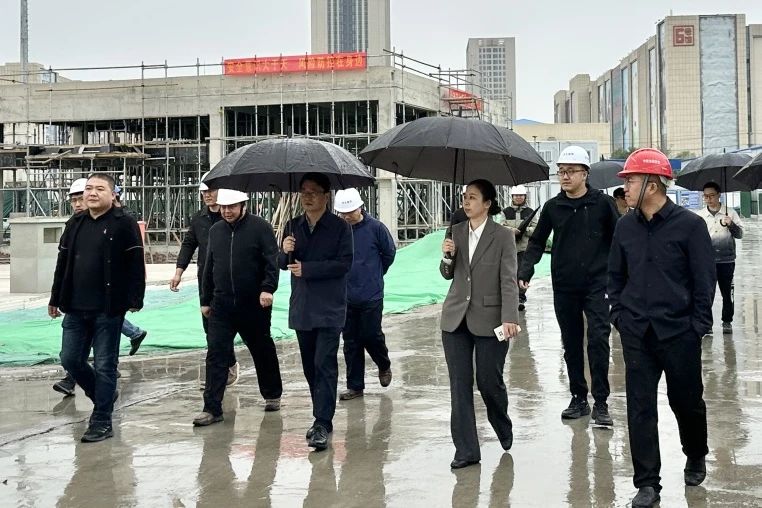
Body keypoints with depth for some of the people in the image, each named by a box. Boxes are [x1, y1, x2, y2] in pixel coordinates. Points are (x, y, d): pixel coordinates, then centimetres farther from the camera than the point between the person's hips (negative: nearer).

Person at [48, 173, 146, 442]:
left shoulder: (124, 224, -6)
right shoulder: (75, 224, 11)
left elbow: (136, 265, -9)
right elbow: (63, 264, 15)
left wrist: (135, 299, -15)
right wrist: (55, 299, 15)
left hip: (108, 309, -6)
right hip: (75, 308, 6)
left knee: (104, 365, 1)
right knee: (70, 359, 9)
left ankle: (101, 421, 10)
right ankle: (104, 394, 33)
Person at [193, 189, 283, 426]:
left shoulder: (260, 227, -6)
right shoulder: (215, 231, 9)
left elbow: (272, 261, -11)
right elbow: (209, 267, 16)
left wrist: (268, 288, -24)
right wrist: (206, 299, 16)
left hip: (254, 305, -3)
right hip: (222, 306, 3)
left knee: (263, 351, 13)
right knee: (216, 355, -5)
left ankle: (272, 395, 33)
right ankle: (212, 408, -4)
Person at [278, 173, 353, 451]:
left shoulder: (340, 227, -5)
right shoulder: (293, 226, 11)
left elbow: (344, 263, -13)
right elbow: (282, 264, 10)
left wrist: (306, 268, -16)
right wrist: (286, 251, -13)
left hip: (329, 308, -5)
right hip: (301, 308, 6)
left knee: (324, 365, -11)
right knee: (310, 366, 11)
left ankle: (322, 425, -12)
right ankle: (322, 418, 23)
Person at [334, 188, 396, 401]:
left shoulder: (375, 227, -7)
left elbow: (389, 253, 7)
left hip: (371, 296, -3)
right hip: (345, 296, 3)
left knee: (371, 335, 0)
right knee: (350, 341, 8)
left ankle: (384, 366, 31)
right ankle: (355, 385, 17)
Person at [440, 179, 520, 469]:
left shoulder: (503, 237, -6)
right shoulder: (456, 232, 8)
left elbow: (509, 281, -9)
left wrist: (509, 318, -19)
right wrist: (448, 257, -8)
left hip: (488, 320, -4)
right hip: (456, 318, 4)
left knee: (489, 381, 2)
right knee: (459, 385, 3)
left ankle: (504, 429, 33)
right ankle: (466, 450, 10)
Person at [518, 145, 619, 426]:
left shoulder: (602, 203, -3)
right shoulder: (553, 207, 6)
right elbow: (537, 242, 10)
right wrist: (525, 272, -5)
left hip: (596, 285, -3)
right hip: (564, 287, 3)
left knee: (598, 341, -9)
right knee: (571, 345, 10)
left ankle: (601, 403, -1)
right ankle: (578, 399, 21)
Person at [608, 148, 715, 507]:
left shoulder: (689, 225, -8)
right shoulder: (626, 226, 4)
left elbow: (704, 279, -5)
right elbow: (616, 275, 14)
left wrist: (698, 325, -7)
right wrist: (619, 314, 5)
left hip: (679, 333, -3)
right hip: (636, 333, 3)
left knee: (686, 400, 12)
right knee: (640, 407, 1)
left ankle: (696, 458, 40)